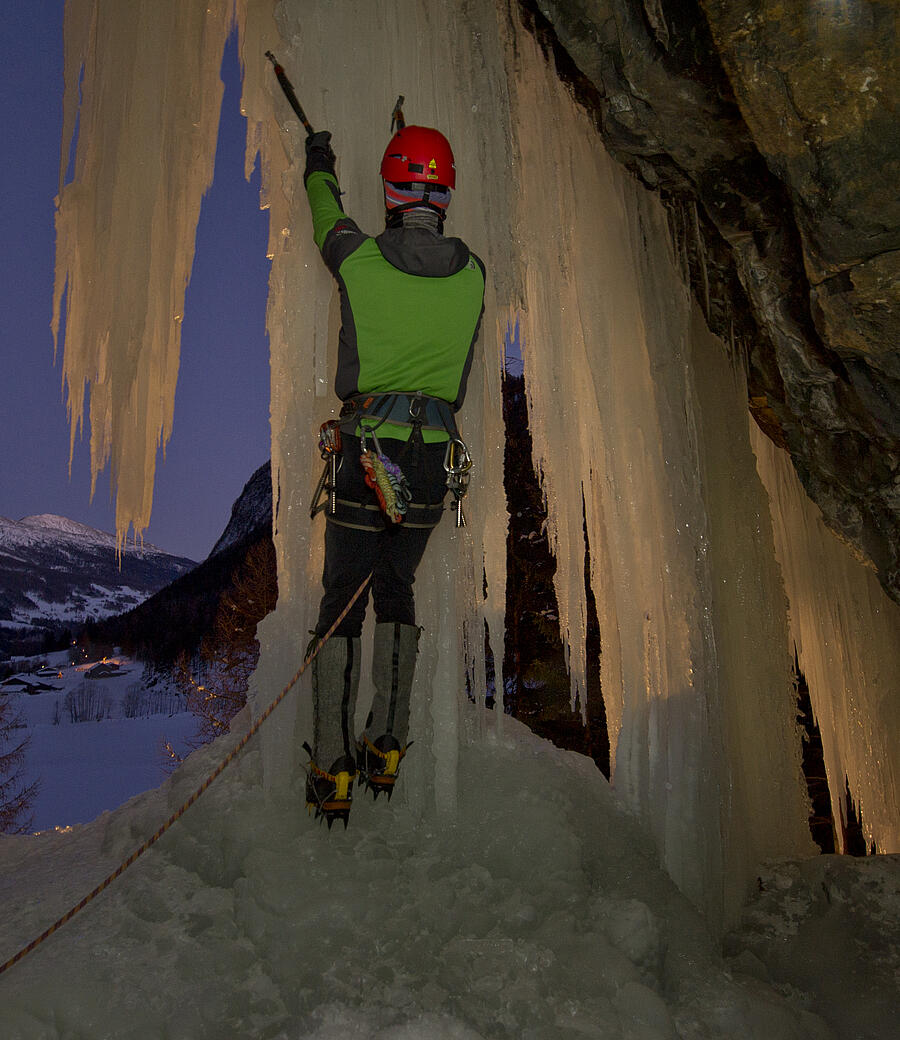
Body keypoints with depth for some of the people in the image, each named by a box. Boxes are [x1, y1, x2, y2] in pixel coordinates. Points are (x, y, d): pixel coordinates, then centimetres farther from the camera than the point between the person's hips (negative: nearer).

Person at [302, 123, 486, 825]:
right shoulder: (473, 275, 3)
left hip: (368, 449, -3)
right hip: (435, 458, 3)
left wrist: (320, 165, 42)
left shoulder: (360, 260, -4)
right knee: (397, 589, 18)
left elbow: (327, 215, 19)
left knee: (342, 601, 6)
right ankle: (387, 747, 18)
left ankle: (333, 772, 7)